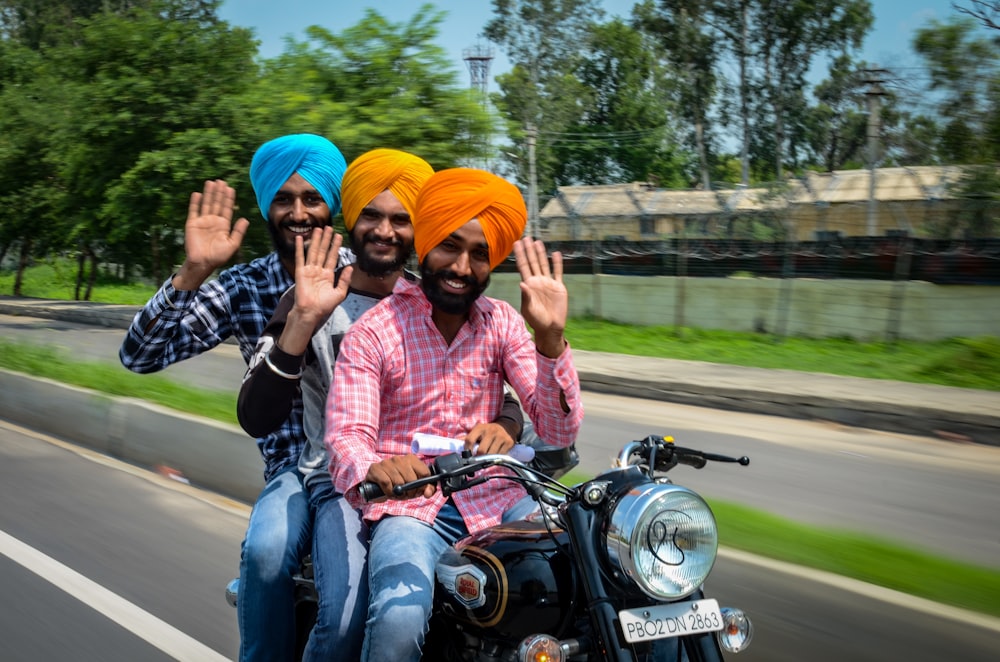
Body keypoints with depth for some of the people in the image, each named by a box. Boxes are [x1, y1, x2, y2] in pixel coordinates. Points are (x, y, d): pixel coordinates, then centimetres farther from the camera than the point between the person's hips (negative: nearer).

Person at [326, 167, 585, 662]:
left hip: (496, 500, 3)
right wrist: (376, 468, -39)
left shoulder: (503, 323, 5)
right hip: (410, 508, -3)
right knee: (399, 621, -32)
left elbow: (558, 431, -4)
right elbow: (345, 436, -15)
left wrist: (549, 337, -20)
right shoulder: (371, 333, -4)